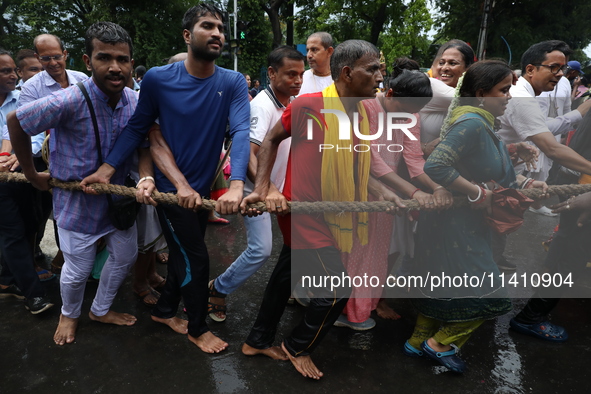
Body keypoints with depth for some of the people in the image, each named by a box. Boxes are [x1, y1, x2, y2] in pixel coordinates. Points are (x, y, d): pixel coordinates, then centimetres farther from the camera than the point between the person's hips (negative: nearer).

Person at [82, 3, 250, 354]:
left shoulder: (233, 83, -9)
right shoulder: (158, 79, -13)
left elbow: (241, 131, -23)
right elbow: (138, 128, -3)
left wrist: (237, 186, -37)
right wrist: (107, 169, -12)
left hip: (203, 188, 4)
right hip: (170, 189, -4)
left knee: (183, 254, 20)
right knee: (196, 259, 3)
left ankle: (165, 310, 46)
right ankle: (198, 328, 29)